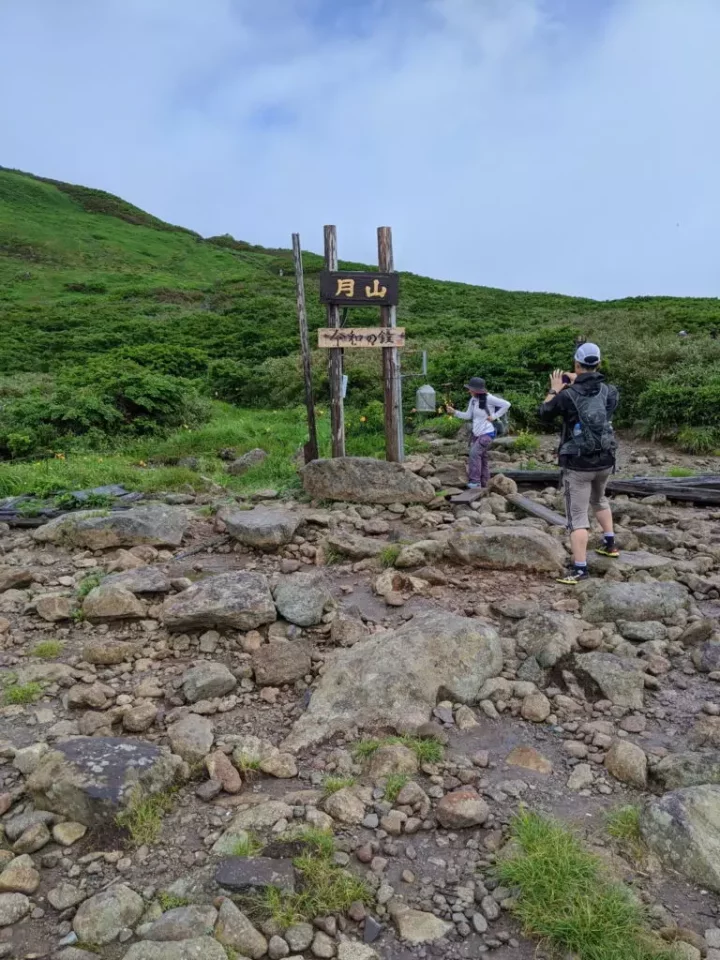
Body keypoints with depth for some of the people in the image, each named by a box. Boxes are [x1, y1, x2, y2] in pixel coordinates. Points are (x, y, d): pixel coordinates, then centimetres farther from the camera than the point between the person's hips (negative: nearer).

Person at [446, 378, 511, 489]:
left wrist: (494, 416, -14)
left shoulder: (488, 398, -15)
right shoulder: (473, 400, 4)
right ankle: (484, 484, 20)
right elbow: (468, 416, 6)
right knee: (482, 457, 12)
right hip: (476, 433, 8)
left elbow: (506, 404, -14)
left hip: (487, 433, -8)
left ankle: (475, 481, -19)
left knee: (475, 452, -21)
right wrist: (454, 412, -5)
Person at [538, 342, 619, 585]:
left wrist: (554, 390, 15)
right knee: (599, 500, 32)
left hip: (577, 464, -5)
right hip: (604, 461, 5)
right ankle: (609, 544, 39)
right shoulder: (610, 391, -2)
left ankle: (579, 569, -5)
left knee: (578, 516, -3)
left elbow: (544, 414, 1)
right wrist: (580, 382, 24)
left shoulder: (568, 395, -15)